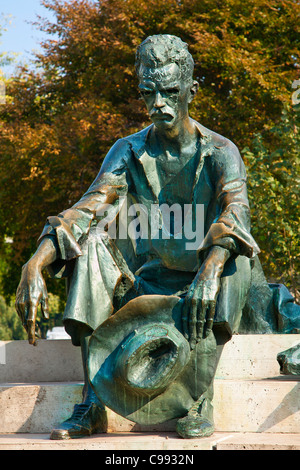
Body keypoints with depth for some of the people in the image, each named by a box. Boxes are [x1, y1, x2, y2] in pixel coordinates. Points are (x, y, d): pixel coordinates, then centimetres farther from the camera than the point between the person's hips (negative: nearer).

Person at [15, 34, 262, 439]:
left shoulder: (220, 152, -6)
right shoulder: (128, 153, 1)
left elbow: (236, 210, -27)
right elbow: (86, 209, -15)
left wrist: (210, 271, -48)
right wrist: (34, 265, -33)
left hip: (198, 286, -2)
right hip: (144, 288, 2)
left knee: (234, 255, -33)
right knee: (94, 238, -23)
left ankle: (201, 401, -37)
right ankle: (94, 402, -30)